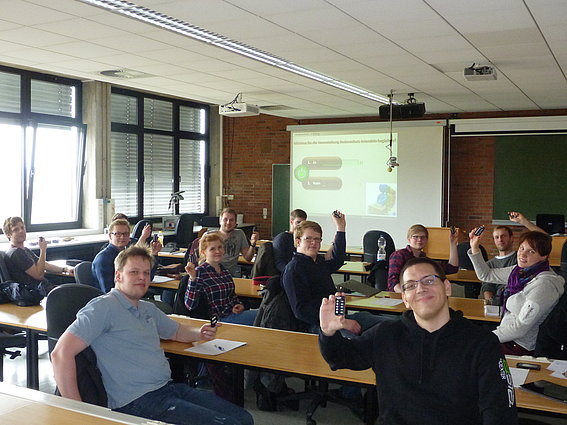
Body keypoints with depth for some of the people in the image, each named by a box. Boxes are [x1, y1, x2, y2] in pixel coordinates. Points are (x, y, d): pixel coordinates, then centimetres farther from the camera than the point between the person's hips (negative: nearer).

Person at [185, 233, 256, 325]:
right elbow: (190, 306, -20)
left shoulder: (223, 268, 12)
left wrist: (239, 305, 5)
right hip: (221, 319, -8)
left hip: (234, 312, 8)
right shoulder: (200, 272, -11)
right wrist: (193, 278, -28)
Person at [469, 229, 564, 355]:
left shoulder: (544, 284, -23)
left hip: (522, 348, -8)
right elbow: (486, 275, 16)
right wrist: (474, 248, 4)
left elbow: (521, 327, -23)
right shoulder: (520, 271, 3)